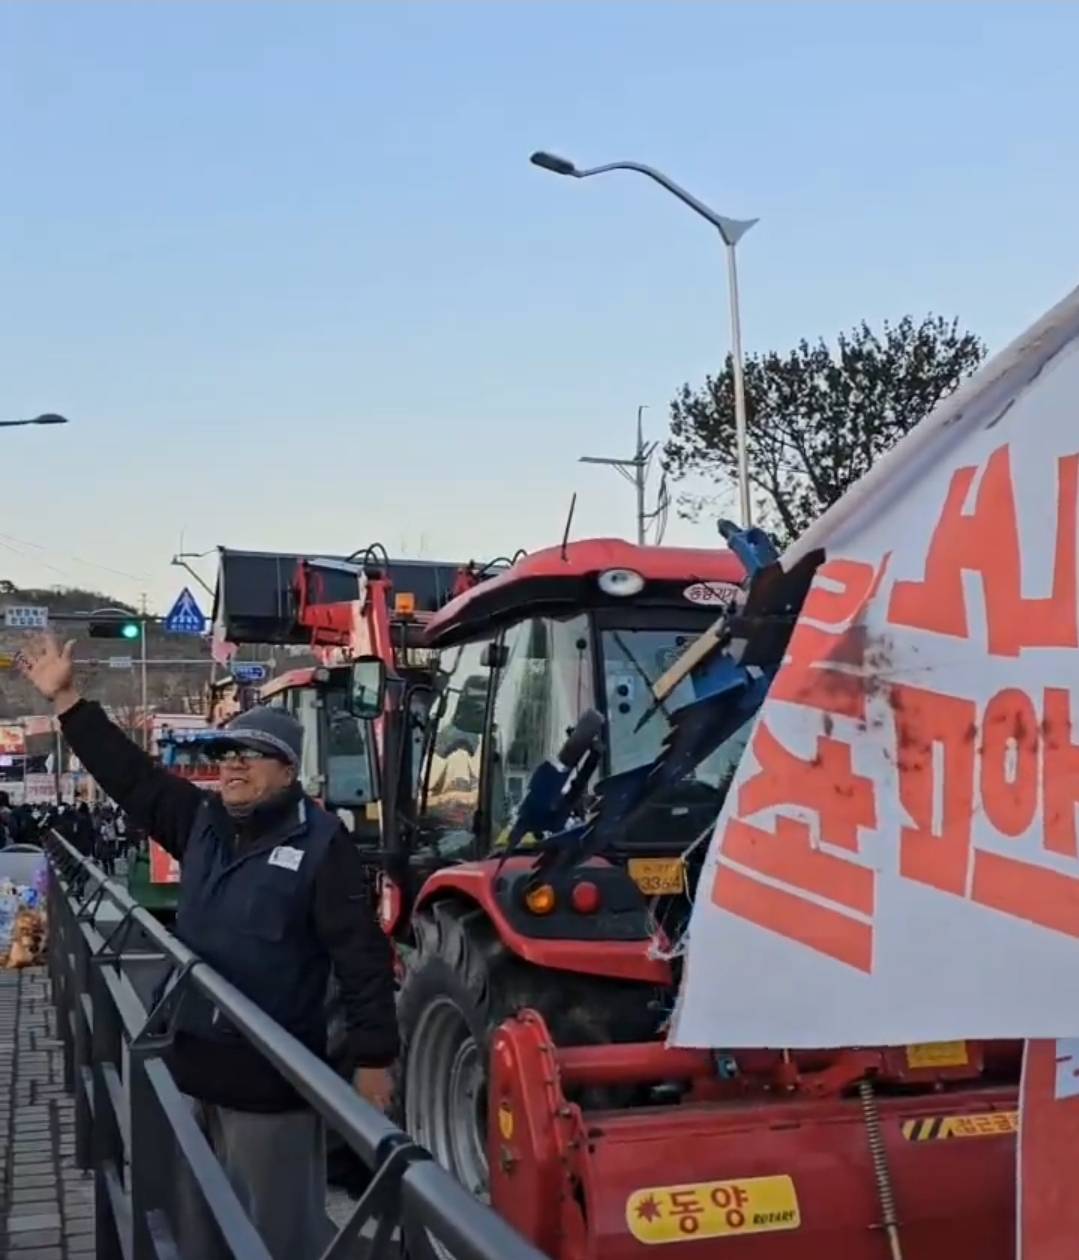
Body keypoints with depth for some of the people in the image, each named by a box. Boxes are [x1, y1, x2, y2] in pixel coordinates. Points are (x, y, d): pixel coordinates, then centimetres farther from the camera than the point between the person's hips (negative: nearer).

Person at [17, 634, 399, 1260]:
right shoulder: (201, 820, 6)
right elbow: (131, 774, 10)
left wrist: (374, 1058, -17)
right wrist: (66, 699, 6)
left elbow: (361, 954, -15)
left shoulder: (321, 843, -13)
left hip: (272, 1072, -7)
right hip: (195, 1057, 7)